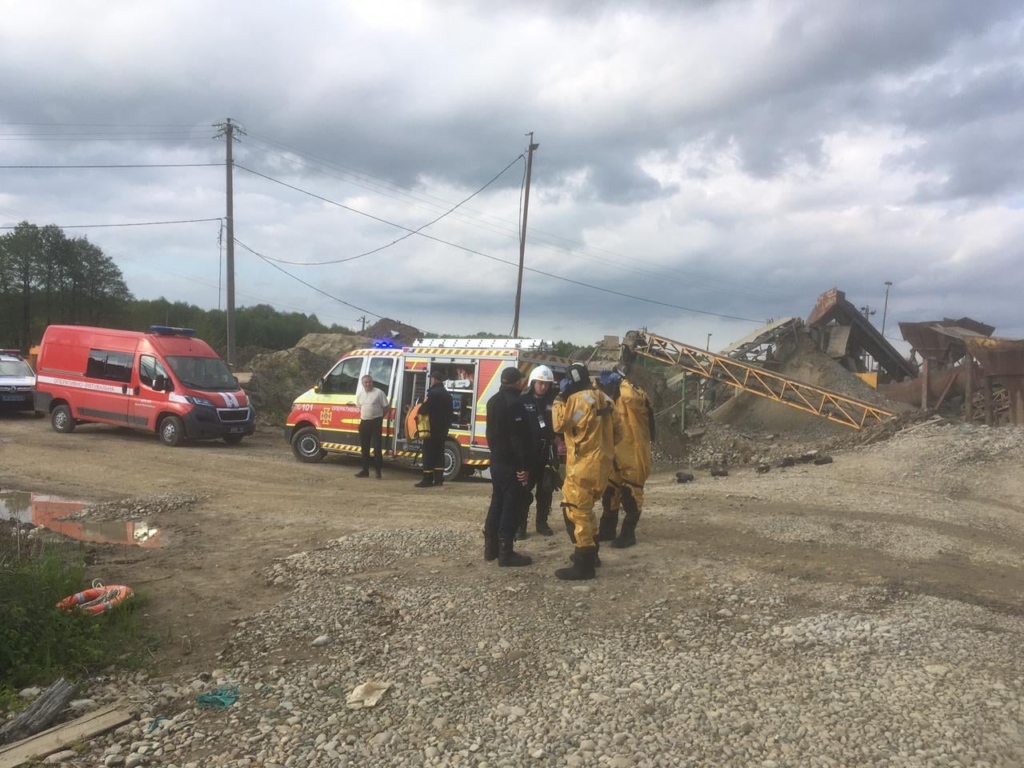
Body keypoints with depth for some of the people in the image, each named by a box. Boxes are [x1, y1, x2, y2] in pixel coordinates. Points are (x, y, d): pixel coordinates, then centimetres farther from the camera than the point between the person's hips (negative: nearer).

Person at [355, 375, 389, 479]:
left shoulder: (379, 393, -8)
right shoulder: (360, 394, 9)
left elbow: (385, 407, -3)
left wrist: (378, 416, 2)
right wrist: (364, 415, 11)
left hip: (376, 422, -6)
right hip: (364, 422, 6)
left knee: (377, 447, -7)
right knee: (364, 448, 11)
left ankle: (378, 470, -2)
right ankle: (365, 470, 20)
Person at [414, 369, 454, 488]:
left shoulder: (433, 392, -13)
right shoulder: (447, 394, 15)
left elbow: (426, 408, -20)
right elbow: (449, 413, 16)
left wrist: (419, 410, 0)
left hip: (433, 427, -8)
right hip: (443, 428, 8)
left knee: (429, 453, -4)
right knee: (439, 452, 11)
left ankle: (427, 480, -5)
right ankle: (439, 479, 10)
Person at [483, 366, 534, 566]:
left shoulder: (493, 401, 12)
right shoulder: (514, 403, -18)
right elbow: (520, 438, -22)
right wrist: (525, 466, -20)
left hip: (496, 460, 10)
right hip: (511, 463, -9)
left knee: (497, 502, 16)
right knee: (511, 506, -5)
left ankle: (491, 547, 20)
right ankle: (505, 552, -3)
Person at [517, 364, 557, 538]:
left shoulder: (553, 401, 3)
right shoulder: (523, 400, -5)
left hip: (547, 451, 3)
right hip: (527, 451, -3)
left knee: (546, 489, 11)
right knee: (525, 489, 2)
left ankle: (542, 522, 24)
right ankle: (520, 525, 8)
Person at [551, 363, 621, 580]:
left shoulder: (578, 399, -13)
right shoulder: (603, 399, 13)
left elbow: (560, 424, -13)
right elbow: (617, 432, 16)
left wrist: (559, 400, -3)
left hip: (584, 464, -9)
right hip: (601, 463, 9)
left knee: (575, 511, -5)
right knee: (584, 509, 23)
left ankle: (584, 564, -6)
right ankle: (590, 551, 32)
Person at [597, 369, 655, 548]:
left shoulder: (636, 397, -14)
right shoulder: (613, 400, 14)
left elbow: (630, 397, -37)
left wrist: (622, 381, -22)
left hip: (634, 455, -9)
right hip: (615, 455, 9)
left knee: (631, 495, -2)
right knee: (610, 493, 14)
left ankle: (628, 534, 7)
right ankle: (607, 530, 27)